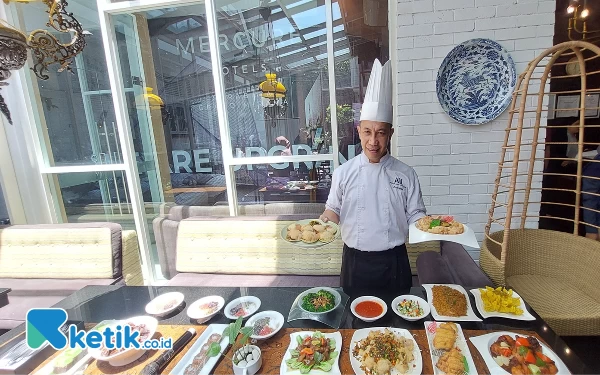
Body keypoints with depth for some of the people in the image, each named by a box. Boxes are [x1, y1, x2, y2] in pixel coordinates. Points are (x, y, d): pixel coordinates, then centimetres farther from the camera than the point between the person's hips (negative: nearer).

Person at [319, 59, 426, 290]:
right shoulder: (344, 172, -5)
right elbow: (334, 210, 4)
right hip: (355, 261, 0)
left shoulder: (405, 174, -4)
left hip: (393, 262, 1)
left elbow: (415, 215, 2)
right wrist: (323, 222, -15)